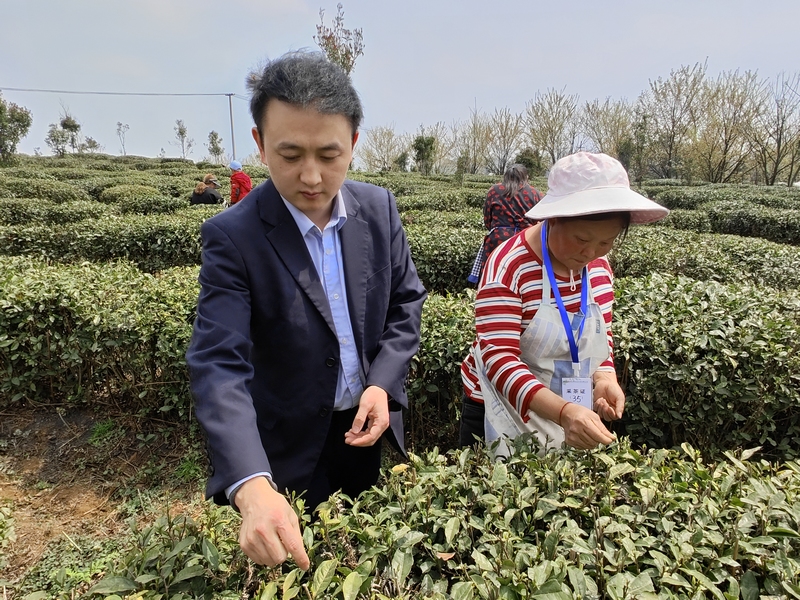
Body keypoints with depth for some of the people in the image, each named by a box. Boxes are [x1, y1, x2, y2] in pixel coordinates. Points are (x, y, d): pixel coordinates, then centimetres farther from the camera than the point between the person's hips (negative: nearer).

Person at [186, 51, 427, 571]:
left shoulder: (380, 208, -10)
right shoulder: (233, 236, -23)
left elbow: (406, 302, 0)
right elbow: (219, 365, -30)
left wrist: (383, 384, -15)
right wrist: (251, 487, -43)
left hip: (369, 426, 4)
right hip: (291, 446, -3)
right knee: (303, 562, 20)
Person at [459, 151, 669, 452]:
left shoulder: (599, 266, -2)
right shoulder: (507, 268, -24)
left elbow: (601, 334, 9)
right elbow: (500, 360, -29)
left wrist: (605, 377, -11)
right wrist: (563, 412, -40)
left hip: (573, 414, 6)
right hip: (504, 419, -5)